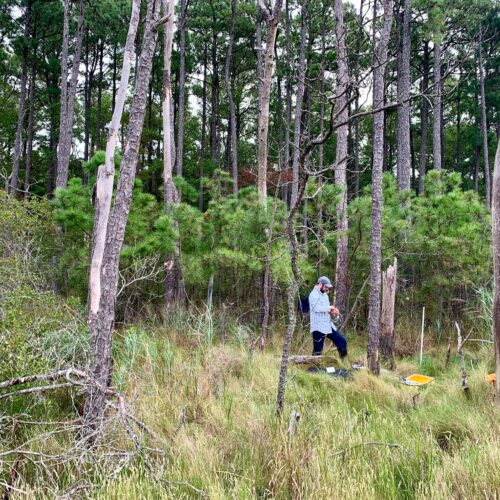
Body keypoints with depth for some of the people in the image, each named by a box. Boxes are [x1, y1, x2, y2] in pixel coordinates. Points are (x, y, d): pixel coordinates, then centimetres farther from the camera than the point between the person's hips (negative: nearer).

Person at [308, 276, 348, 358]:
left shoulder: (324, 295, 17)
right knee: (317, 351, -4)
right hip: (318, 327, -9)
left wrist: (332, 312, 2)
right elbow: (317, 308, -26)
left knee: (342, 341, 8)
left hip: (328, 325, 9)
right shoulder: (314, 295, -11)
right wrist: (329, 308, -14)